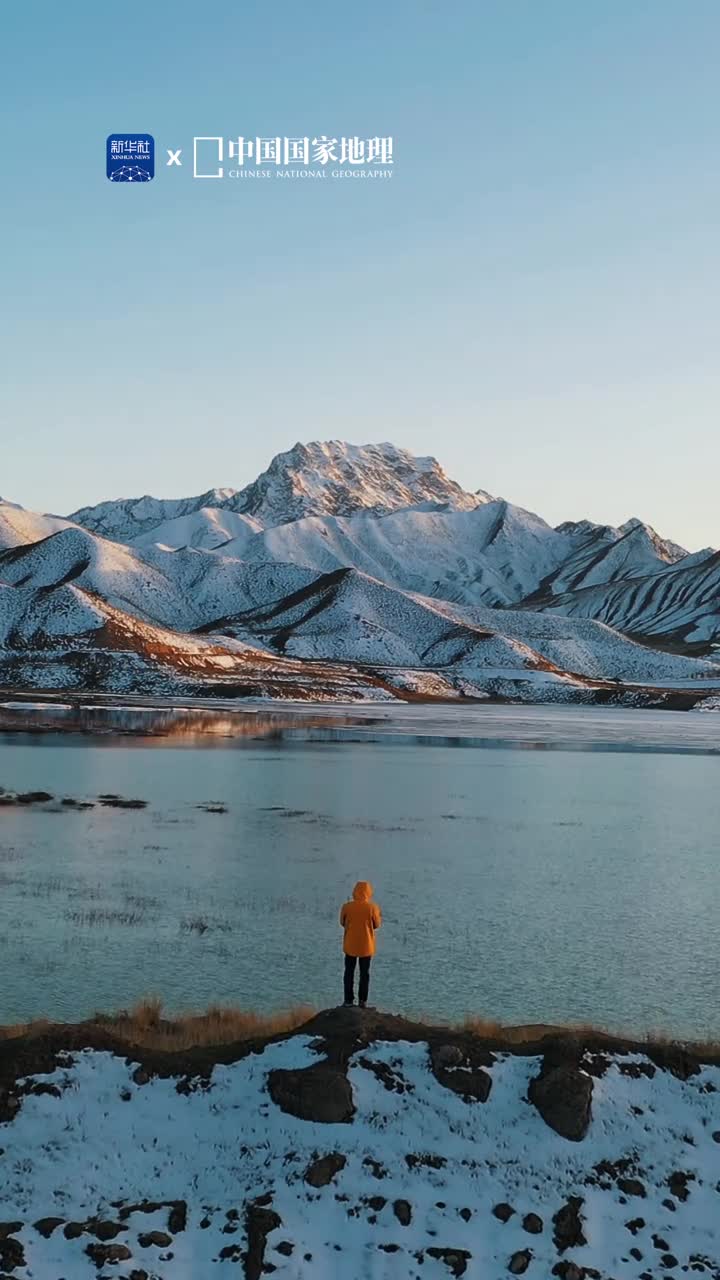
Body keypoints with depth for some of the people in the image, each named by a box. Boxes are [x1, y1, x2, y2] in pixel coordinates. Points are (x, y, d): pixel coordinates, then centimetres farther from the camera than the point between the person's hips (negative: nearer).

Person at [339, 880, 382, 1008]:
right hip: (366, 946, 0)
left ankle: (349, 1000, 14)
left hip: (350, 945, 1)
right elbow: (376, 925, -2)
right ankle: (363, 1001, 12)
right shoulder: (372, 907, -15)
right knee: (365, 973, 12)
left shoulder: (346, 906, -12)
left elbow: (342, 923, 2)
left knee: (349, 972, 13)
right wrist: (380, 916, 17)